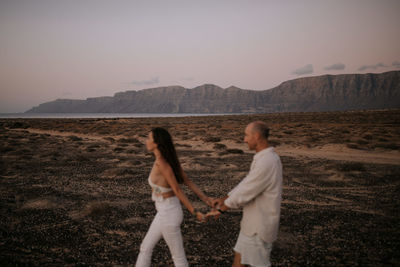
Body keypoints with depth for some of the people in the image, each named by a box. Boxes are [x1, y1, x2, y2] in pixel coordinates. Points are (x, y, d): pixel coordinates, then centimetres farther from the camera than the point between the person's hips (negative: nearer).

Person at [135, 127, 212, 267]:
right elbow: (187, 181, 1)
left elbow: (177, 190, -23)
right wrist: (205, 198, 1)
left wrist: (194, 212, -14)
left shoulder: (162, 163, -28)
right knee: (145, 247, 19)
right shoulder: (169, 158, 0)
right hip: (167, 211, 9)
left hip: (169, 215, -9)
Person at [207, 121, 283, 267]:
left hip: (259, 226, -9)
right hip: (254, 222, 9)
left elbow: (243, 193, -24)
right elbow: (246, 184, 13)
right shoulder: (267, 158, 6)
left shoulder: (265, 163, -29)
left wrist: (219, 209, -9)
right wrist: (224, 199, 11)